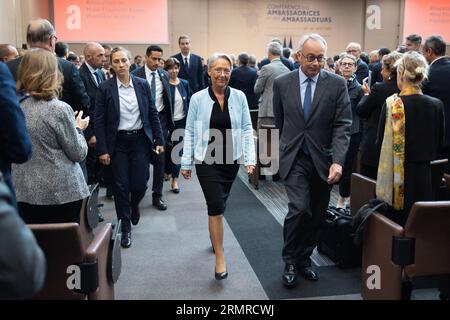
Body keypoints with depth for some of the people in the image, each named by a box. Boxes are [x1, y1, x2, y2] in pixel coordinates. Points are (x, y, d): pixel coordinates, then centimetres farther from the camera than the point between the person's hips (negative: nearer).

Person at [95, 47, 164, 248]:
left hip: (140, 140, 1)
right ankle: (125, 227, 19)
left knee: (140, 183, 2)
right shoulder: (105, 88, -4)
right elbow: (99, 120, -4)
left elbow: (153, 114, 7)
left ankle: (134, 206, 38)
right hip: (117, 142, -1)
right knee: (121, 186, 3)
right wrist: (102, 150, -8)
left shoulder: (142, 85, 2)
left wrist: (159, 140, 3)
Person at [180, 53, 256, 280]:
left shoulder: (239, 97, -1)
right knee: (216, 205, -8)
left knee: (219, 203, 16)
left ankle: (215, 236, 43)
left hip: (231, 160, 3)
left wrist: (250, 158, -5)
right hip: (207, 160, -2)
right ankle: (220, 258, 1)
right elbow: (190, 132, 0)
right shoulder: (198, 99, -4)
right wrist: (186, 163, 0)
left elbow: (247, 129, 2)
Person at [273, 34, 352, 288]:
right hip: (294, 159, -1)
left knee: (317, 215, 9)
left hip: (323, 159, 1)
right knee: (299, 209, -14)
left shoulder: (337, 84, -3)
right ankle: (290, 261, 7)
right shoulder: (282, 83, 0)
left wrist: (338, 161, -20)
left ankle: (305, 258, 30)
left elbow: (343, 125, -8)